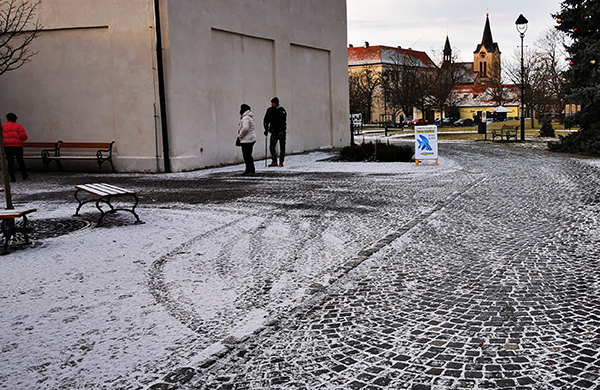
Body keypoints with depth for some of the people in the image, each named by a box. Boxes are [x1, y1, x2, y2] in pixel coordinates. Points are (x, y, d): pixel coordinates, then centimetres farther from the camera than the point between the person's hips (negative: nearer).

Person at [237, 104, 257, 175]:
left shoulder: (246, 118, -17)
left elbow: (245, 128, -28)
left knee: (247, 155, -6)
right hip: (251, 138, 11)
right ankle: (249, 169, 23)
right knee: (247, 155, 16)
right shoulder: (249, 117, 16)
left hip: (247, 139, -11)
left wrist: (239, 135, -15)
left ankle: (250, 170, -3)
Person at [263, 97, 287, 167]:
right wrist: (266, 129, 5)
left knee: (282, 146, 0)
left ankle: (281, 162, 7)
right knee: (272, 146, -2)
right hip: (274, 131, 3)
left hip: (281, 130, -3)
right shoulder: (269, 110, 7)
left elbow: (284, 120, -6)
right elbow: (266, 121, 12)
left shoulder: (282, 110, -2)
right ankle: (274, 161, 7)